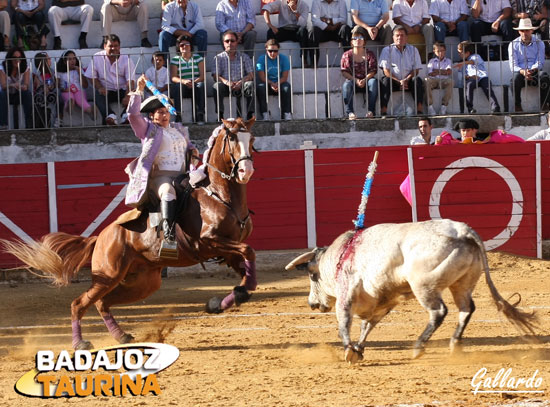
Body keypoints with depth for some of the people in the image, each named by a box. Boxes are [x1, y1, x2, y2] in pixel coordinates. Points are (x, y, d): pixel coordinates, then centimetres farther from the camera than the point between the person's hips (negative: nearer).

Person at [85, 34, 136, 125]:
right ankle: (110, 116, -57)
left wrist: (127, 96, -26)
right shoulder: (97, 58, 2)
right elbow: (92, 77, 4)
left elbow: (130, 81, -9)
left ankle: (126, 116, -50)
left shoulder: (126, 60, -1)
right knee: (98, 96, -34)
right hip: (106, 90, -1)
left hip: (122, 90, 1)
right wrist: (100, 88, -17)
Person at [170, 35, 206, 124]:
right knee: (178, 86, -35)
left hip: (195, 85, 1)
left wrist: (194, 82, -22)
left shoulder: (198, 58, 12)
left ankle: (200, 115, -37)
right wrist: (184, 81, -25)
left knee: (201, 85, -33)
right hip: (183, 87, -1)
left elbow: (203, 76, 0)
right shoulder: (175, 59, 11)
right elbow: (173, 77, -4)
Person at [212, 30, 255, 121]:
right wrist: (226, 82, -22)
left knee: (250, 84, -30)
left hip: (240, 86, 0)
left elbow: (251, 75, 4)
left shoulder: (244, 57, 15)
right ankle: (220, 115, -35)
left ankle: (250, 115, -33)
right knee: (217, 86, -32)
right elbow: (215, 76, 0)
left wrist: (241, 82, -17)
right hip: (226, 86, 0)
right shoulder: (219, 58, 12)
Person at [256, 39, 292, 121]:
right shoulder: (261, 59, -4)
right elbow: (262, 77, -11)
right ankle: (265, 113, -32)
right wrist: (271, 84, -29)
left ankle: (286, 113, -28)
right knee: (260, 86, -33)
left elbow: (284, 77, -6)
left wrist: (277, 84, -26)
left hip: (279, 83, 1)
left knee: (287, 87, -32)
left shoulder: (284, 58, -2)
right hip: (267, 83, -1)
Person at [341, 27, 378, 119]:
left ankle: (370, 110, -34)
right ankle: (349, 112, -42)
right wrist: (356, 80, -17)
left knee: (374, 81, -32)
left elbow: (373, 71, -2)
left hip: (366, 81, 1)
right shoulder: (347, 55, 7)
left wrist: (365, 80, -20)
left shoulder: (369, 54, 7)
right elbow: (344, 72, -2)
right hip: (353, 81, 0)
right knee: (347, 84, -34)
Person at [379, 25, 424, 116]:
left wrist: (406, 80, -14)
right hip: (393, 82, -1)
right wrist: (398, 82, -16)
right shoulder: (387, 50, 5)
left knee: (417, 80, -28)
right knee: (385, 80, -32)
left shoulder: (413, 50, 11)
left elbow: (416, 69, 4)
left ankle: (419, 110, -33)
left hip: (408, 81, 1)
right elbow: (386, 71, -4)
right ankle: (383, 111, -41)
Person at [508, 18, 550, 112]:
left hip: (535, 72, 0)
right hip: (520, 72, 0)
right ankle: (517, 106, -26)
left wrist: (532, 70, -26)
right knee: (516, 78, -36)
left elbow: (540, 62, -2)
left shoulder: (539, 43, 8)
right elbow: (513, 65, -4)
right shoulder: (513, 45, 6)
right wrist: (523, 72, -26)